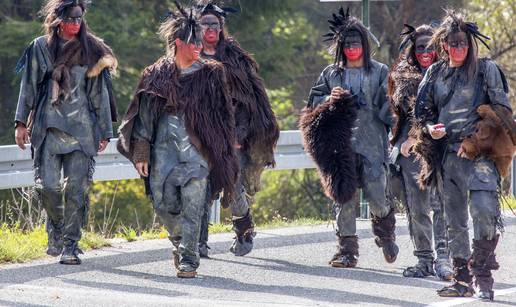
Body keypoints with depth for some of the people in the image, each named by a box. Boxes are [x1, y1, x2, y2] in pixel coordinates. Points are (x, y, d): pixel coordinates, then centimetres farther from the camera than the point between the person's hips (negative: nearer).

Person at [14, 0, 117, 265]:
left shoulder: (91, 51, 10)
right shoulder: (41, 48, 8)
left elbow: (100, 94, 12)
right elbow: (28, 87, 11)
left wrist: (105, 131, 9)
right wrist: (22, 122, 4)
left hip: (82, 128, 0)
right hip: (48, 127, 0)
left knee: (76, 188, -7)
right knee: (47, 186, -8)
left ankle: (70, 245, 0)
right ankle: (55, 229, 20)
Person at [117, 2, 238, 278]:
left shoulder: (210, 75, 6)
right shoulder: (156, 76, 6)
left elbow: (221, 119, 8)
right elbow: (144, 115, 7)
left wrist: (222, 155, 6)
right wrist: (141, 154, 2)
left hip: (196, 151, -2)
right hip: (163, 149, 2)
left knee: (192, 208, -9)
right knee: (164, 204, 3)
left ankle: (188, 260, -5)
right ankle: (180, 243, 31)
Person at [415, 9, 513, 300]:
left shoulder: (486, 69, 2)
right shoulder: (435, 73, 14)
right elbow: (423, 111, 20)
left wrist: (483, 134, -12)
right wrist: (429, 129, -1)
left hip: (480, 152, -5)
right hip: (448, 153, 5)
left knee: (484, 209, -21)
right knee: (455, 219, 7)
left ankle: (482, 275, -12)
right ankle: (462, 279, 15)